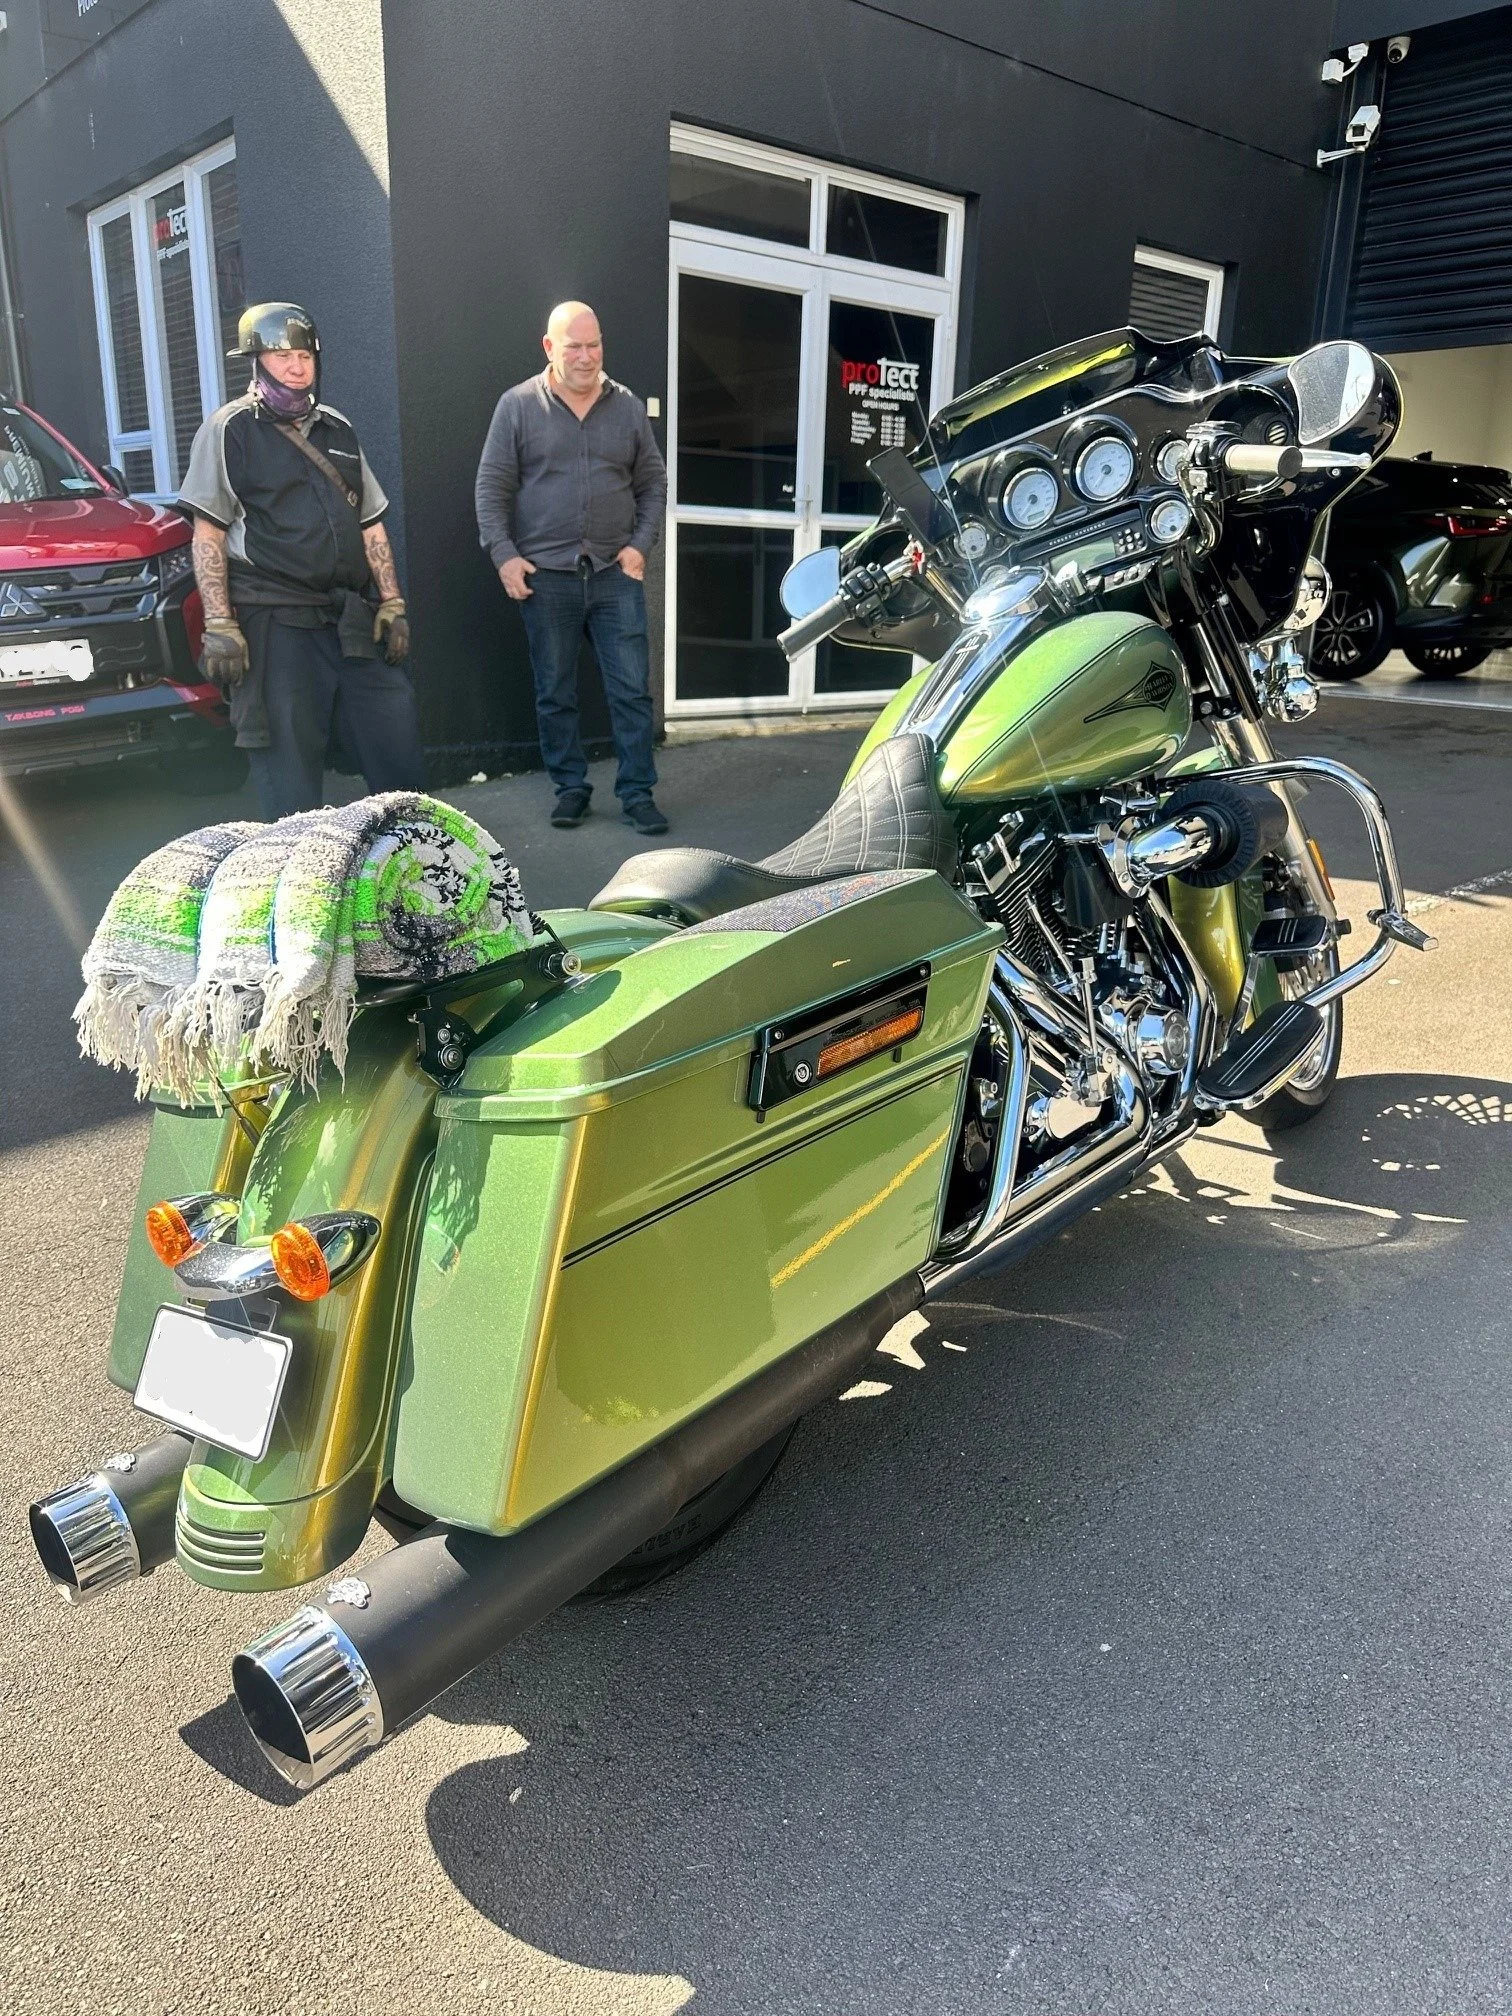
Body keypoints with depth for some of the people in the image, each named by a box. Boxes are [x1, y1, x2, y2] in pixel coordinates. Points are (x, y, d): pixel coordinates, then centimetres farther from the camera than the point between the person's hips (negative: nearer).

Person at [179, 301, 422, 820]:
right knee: (291, 778, -3)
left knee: (400, 763, 5)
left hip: (352, 621, 5)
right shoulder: (229, 430, 2)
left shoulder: (337, 429, 18)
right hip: (274, 625, -5)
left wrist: (392, 603, 8)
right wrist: (219, 627, -12)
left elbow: (371, 525, 19)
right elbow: (208, 535, -3)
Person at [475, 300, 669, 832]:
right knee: (554, 693, 6)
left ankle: (637, 792, 7)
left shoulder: (628, 407, 9)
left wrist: (641, 544, 0)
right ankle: (570, 787, 18)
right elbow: (491, 487, 1)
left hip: (615, 572, 1)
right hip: (544, 574, -1)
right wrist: (504, 555, -8)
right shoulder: (518, 406, 2)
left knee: (632, 689, -1)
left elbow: (653, 484, 13)